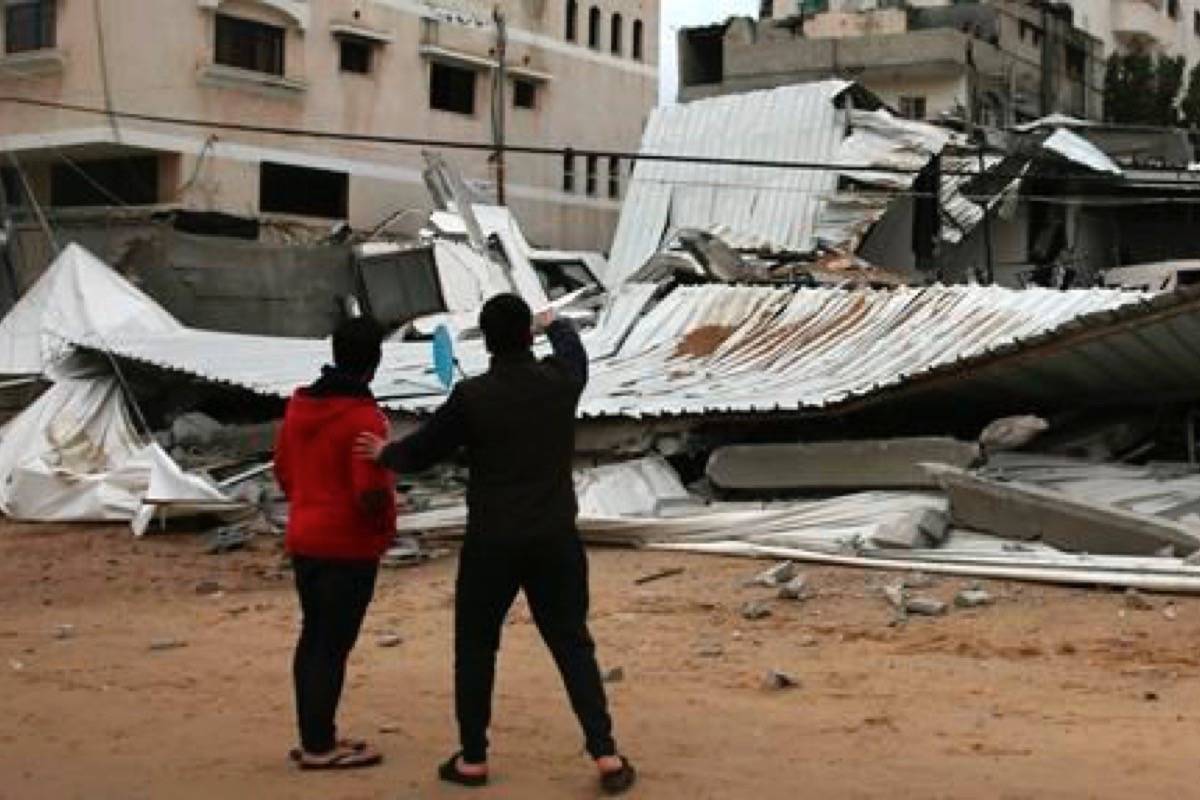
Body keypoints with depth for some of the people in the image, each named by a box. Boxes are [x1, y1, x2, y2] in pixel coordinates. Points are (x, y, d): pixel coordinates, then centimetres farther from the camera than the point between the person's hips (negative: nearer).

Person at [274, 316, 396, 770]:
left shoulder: (299, 404, 5)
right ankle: (320, 747, 6)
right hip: (349, 547, -8)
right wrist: (385, 526, -5)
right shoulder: (363, 417, -19)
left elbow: (283, 470, 14)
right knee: (333, 644, 0)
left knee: (313, 637, 15)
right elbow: (372, 493, -23)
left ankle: (313, 737, 23)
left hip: (304, 540, 8)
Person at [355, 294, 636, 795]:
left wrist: (385, 454, 24)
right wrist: (555, 325, 44)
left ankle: (473, 758, 19)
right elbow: (575, 353, 22)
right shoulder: (561, 380, -3)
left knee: (475, 647, 14)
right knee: (573, 645, 9)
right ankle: (606, 756, 5)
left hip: (491, 543, -2)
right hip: (555, 540, 2)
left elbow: (422, 452, 2)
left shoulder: (471, 397, -11)